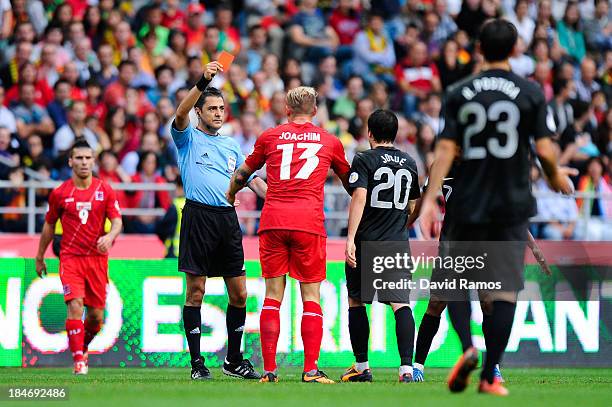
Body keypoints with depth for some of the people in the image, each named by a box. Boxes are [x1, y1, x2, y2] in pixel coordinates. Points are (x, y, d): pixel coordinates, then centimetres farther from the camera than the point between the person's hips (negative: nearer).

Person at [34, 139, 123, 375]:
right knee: (75, 306, -18)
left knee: (96, 315, 5)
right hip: (70, 257, -1)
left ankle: (83, 346, 35)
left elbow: (117, 222, -3)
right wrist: (40, 257, 18)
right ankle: (79, 361, -15)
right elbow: (49, 225, 13)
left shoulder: (105, 191, 2)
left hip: (97, 257, 1)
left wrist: (110, 236, -26)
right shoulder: (60, 193, 2)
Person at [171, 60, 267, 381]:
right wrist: (202, 82, -28)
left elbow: (253, 180, 21)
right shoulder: (188, 138, 6)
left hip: (228, 218, 5)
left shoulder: (232, 145, 21)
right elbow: (181, 114, -15)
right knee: (195, 292, -3)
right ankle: (197, 363, 2)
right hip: (198, 215, -5)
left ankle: (234, 360, 17)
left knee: (239, 294, 4)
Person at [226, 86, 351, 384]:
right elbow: (350, 181, 30)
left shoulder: (269, 137, 13)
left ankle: (269, 369, 0)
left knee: (273, 295, 5)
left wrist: (230, 195, 47)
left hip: (272, 222, 1)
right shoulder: (330, 142, 14)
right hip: (309, 223, -1)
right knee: (311, 297, 2)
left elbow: (242, 174, 26)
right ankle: (310, 370, -6)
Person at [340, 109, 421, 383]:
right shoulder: (409, 163, 11)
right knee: (401, 303, -4)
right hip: (398, 244, 3)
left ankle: (361, 366, 16)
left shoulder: (364, 160, -4)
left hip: (366, 244, -3)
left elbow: (359, 197, -16)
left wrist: (350, 239, -20)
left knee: (356, 302, 12)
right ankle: (406, 366, -19)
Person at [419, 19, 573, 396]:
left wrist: (430, 200, -3)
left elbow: (445, 150, -3)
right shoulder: (530, 93, -2)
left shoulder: (459, 93, 3)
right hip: (512, 205, -1)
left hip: (468, 205, 1)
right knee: (504, 291, 1)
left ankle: (467, 346, -12)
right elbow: (546, 151, -5)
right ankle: (490, 375, -4)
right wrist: (557, 178, 15)